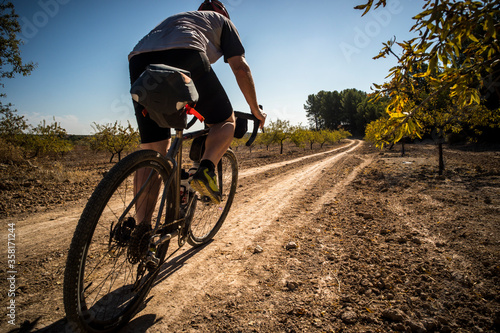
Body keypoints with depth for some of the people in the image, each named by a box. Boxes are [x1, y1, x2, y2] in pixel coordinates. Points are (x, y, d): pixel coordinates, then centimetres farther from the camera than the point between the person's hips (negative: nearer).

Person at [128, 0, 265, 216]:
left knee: (151, 152, 8)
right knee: (225, 121, 15)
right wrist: (256, 110, 25)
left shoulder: (175, 18, 45)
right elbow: (240, 67, 17)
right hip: (185, 56, -5)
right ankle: (206, 169, -14)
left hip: (140, 59, 6)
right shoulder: (222, 21, 31)